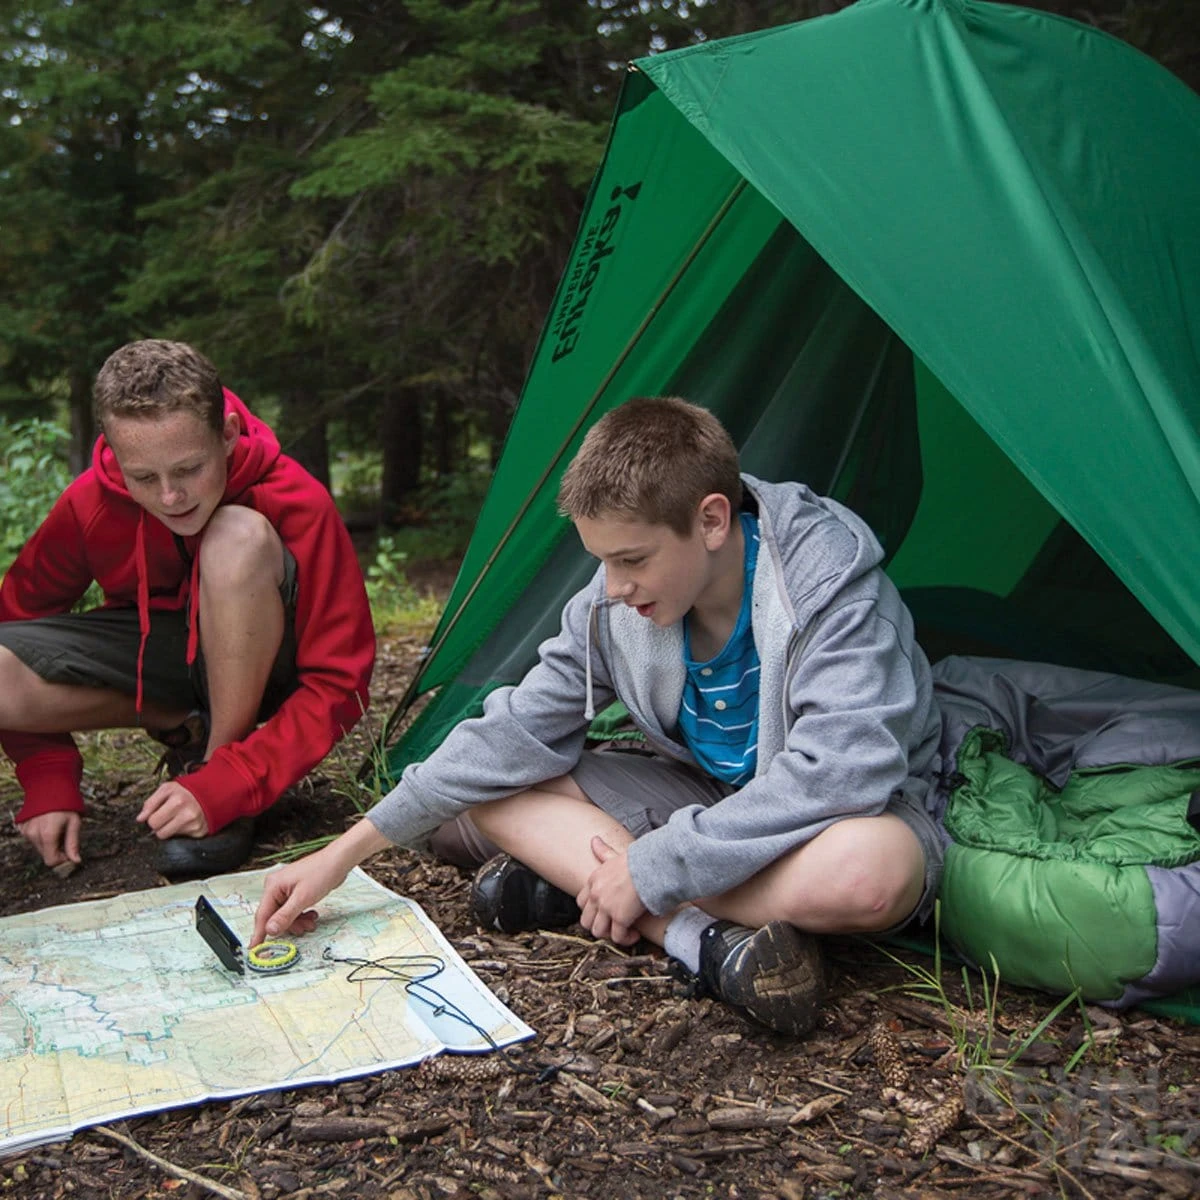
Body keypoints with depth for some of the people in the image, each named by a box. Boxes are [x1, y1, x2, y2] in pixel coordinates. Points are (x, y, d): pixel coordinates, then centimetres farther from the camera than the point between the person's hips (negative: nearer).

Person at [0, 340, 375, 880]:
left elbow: (338, 683, -25)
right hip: (152, 648, 4)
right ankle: (189, 728, -2)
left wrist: (225, 786, -36)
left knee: (240, 537, -35)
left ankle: (218, 762, -21)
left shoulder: (297, 505, -27)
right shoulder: (89, 504, -19)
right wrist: (49, 785, -13)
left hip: (256, 665, -3)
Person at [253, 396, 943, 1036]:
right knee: (492, 785, -10)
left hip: (850, 810, -5)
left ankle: (572, 881, -28)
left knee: (872, 868, -43)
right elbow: (519, 729, -7)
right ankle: (703, 936, -26)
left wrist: (652, 868, -33)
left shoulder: (830, 579, -28)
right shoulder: (614, 607, -11)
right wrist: (347, 852, -9)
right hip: (711, 796, 5)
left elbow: (838, 772, -36)